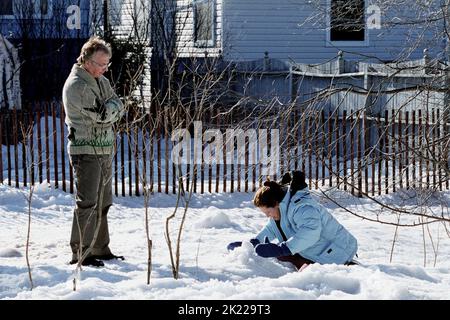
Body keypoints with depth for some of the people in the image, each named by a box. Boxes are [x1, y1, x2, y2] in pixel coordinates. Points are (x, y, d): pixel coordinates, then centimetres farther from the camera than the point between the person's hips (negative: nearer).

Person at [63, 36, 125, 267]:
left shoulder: (102, 81, 15)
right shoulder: (76, 85, -13)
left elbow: (118, 108, 7)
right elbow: (102, 114, -20)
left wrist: (107, 110, -11)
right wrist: (112, 108, -2)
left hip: (104, 151, 9)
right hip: (85, 151, -9)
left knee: (103, 202, 13)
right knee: (87, 203, -12)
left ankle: (100, 249, 22)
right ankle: (80, 253, -10)